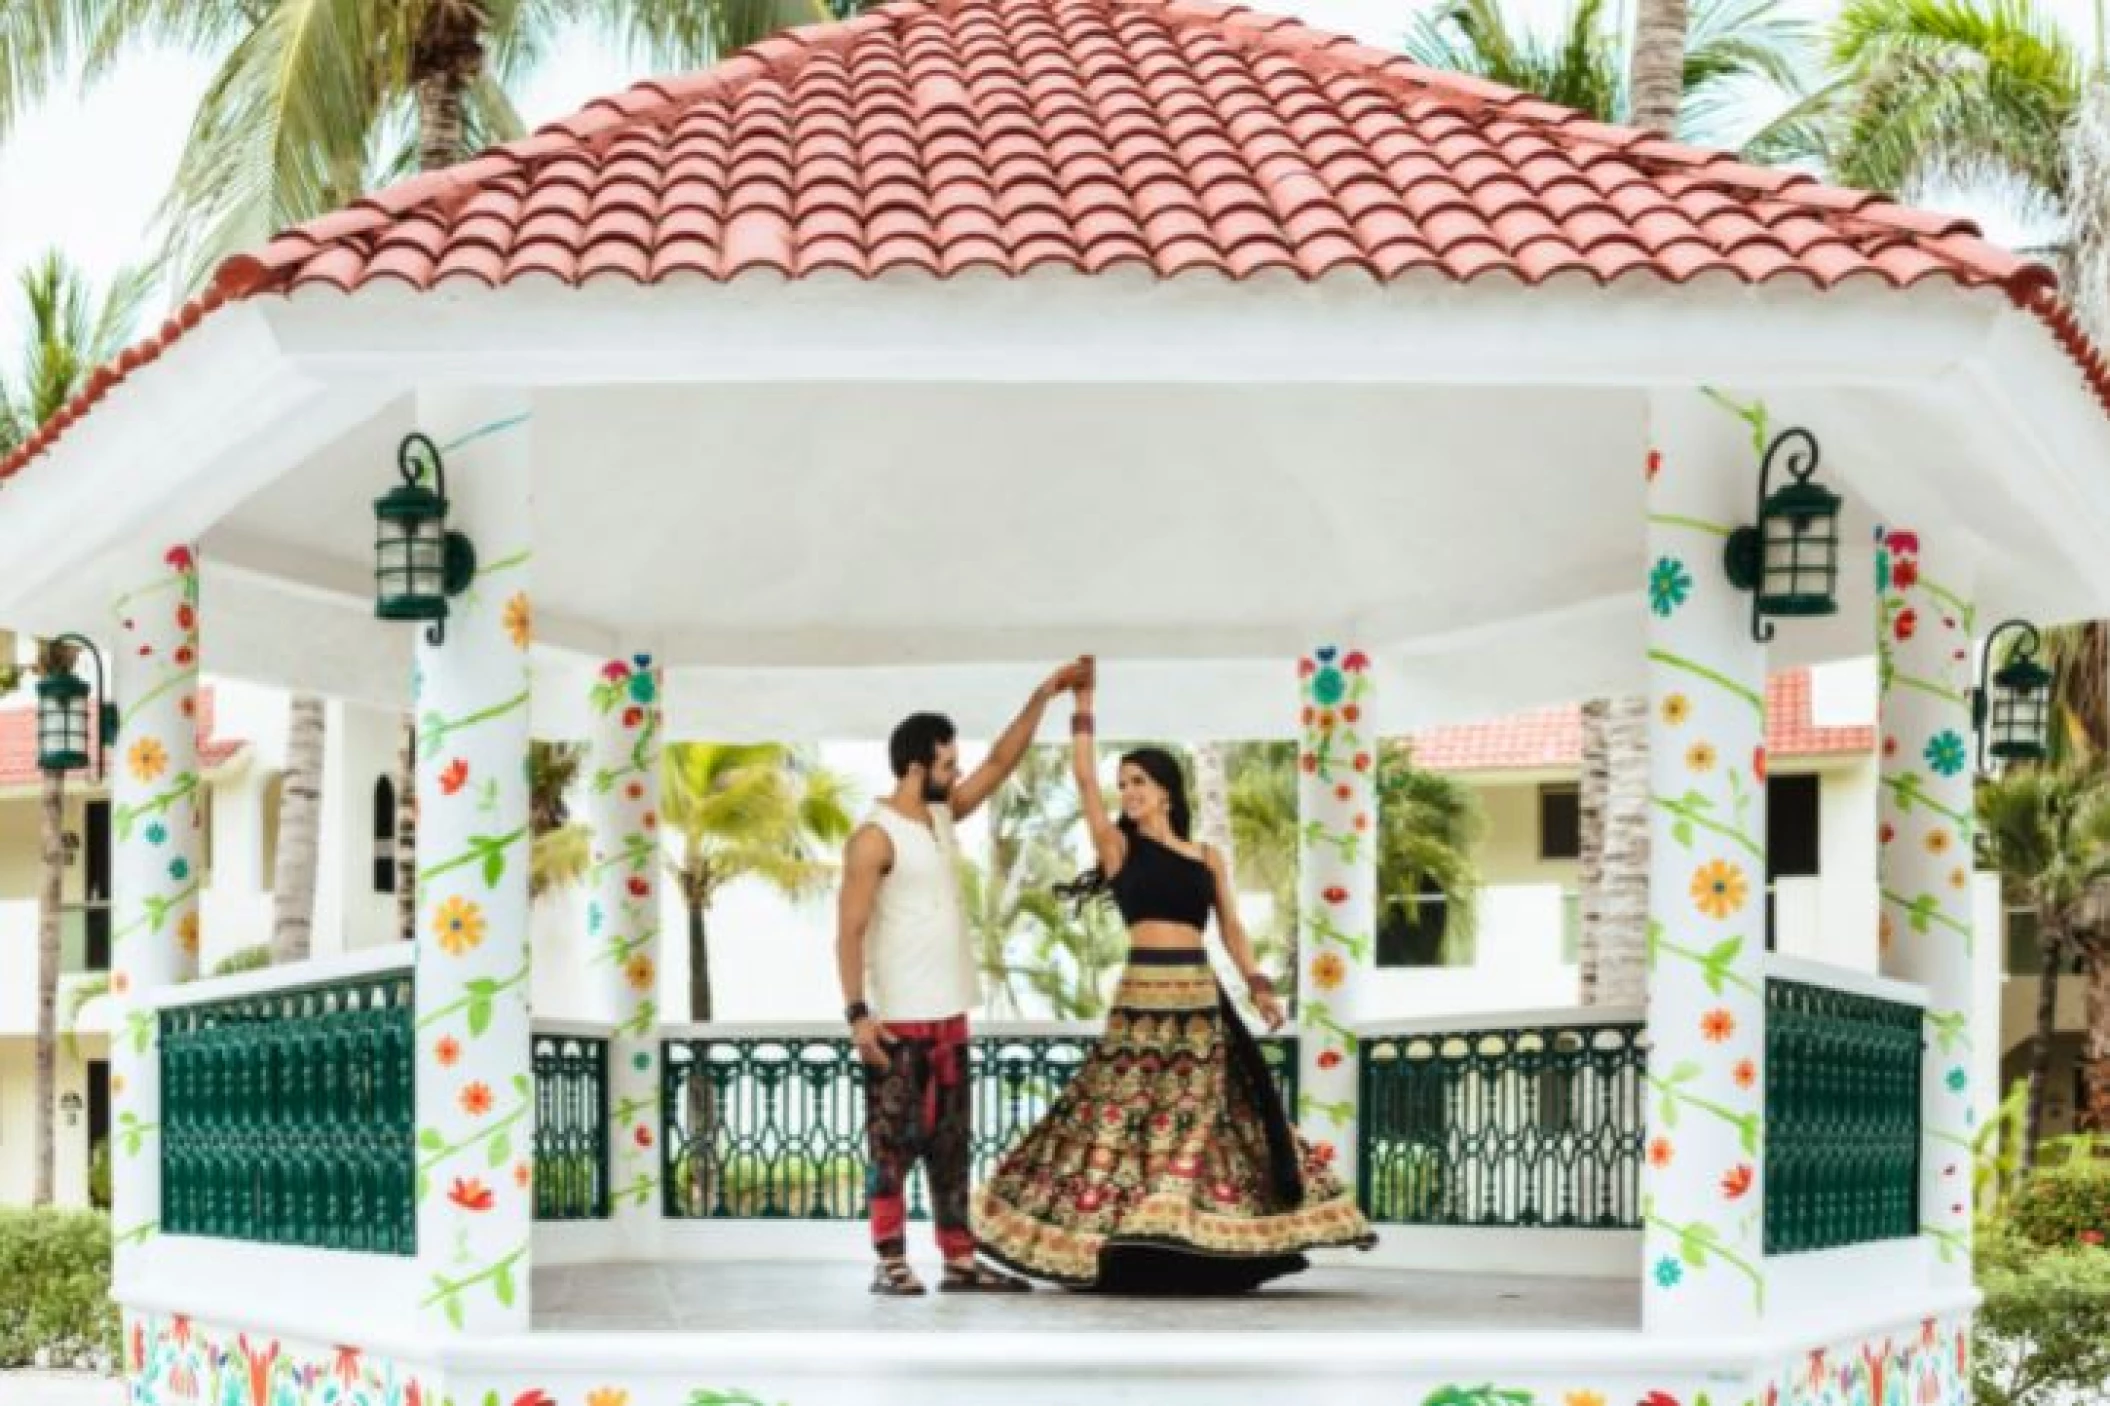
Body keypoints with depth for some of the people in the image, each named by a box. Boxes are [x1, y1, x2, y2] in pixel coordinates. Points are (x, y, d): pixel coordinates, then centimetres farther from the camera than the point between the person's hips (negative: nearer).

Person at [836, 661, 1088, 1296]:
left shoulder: (942, 816, 10)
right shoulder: (875, 839, -13)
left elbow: (1001, 764, 14)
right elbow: (848, 931, -15)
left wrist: (1042, 696, 5)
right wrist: (857, 1012, -21)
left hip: (949, 1013, 8)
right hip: (900, 1019, -8)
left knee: (951, 1144, 10)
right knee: (894, 1143, -2)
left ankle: (960, 1262, 14)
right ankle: (890, 1264, 3)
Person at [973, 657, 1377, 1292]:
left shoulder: (1207, 857, 11)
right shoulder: (1119, 845, 4)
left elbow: (1231, 928, 12)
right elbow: (1084, 779, -5)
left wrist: (1258, 985, 0)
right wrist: (1083, 702, -6)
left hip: (1199, 999, 3)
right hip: (1141, 996, -2)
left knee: (1201, 1117, 2)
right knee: (1124, 1110, -6)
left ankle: (1199, 1244, 6)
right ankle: (1122, 1245, 0)